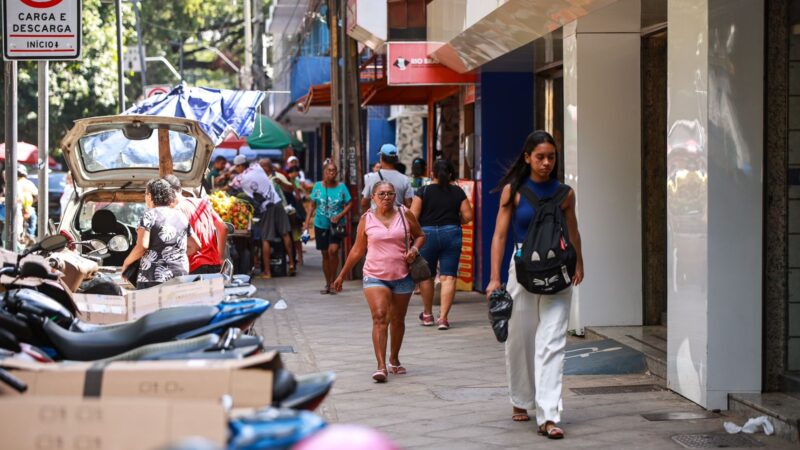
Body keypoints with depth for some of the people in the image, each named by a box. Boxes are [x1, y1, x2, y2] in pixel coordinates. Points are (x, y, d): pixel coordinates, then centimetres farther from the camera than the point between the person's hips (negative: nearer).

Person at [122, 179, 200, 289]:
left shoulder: (149, 215, -2)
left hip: (153, 278, -6)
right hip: (180, 276, 6)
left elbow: (142, 246, -13)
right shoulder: (181, 216, 15)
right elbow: (195, 246, 20)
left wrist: (126, 263, 1)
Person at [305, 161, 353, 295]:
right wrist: (307, 222, 1)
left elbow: (349, 204, 0)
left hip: (336, 225, -2)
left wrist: (339, 216, -14)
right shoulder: (318, 186, 1)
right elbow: (313, 205, 7)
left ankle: (333, 281, -6)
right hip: (321, 224, 2)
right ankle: (327, 284, 20)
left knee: (333, 250, -20)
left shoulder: (341, 186, -2)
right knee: (325, 254, 8)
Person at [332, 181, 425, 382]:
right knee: (379, 318, -16)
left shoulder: (405, 214, 3)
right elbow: (357, 250, 9)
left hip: (402, 276, 2)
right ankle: (381, 367, -20)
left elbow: (420, 235, 15)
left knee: (397, 320, 13)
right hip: (375, 276, -2)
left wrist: (414, 249, -8)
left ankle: (394, 360, 33)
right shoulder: (366, 219, 2)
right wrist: (342, 275, 11)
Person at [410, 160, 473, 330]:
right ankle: (443, 317, -8)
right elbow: (468, 216, 0)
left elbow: (413, 216, -7)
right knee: (448, 277, 0)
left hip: (427, 234, -1)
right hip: (452, 234, 1)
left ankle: (427, 314, 27)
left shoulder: (423, 191, -2)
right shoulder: (458, 192, 3)